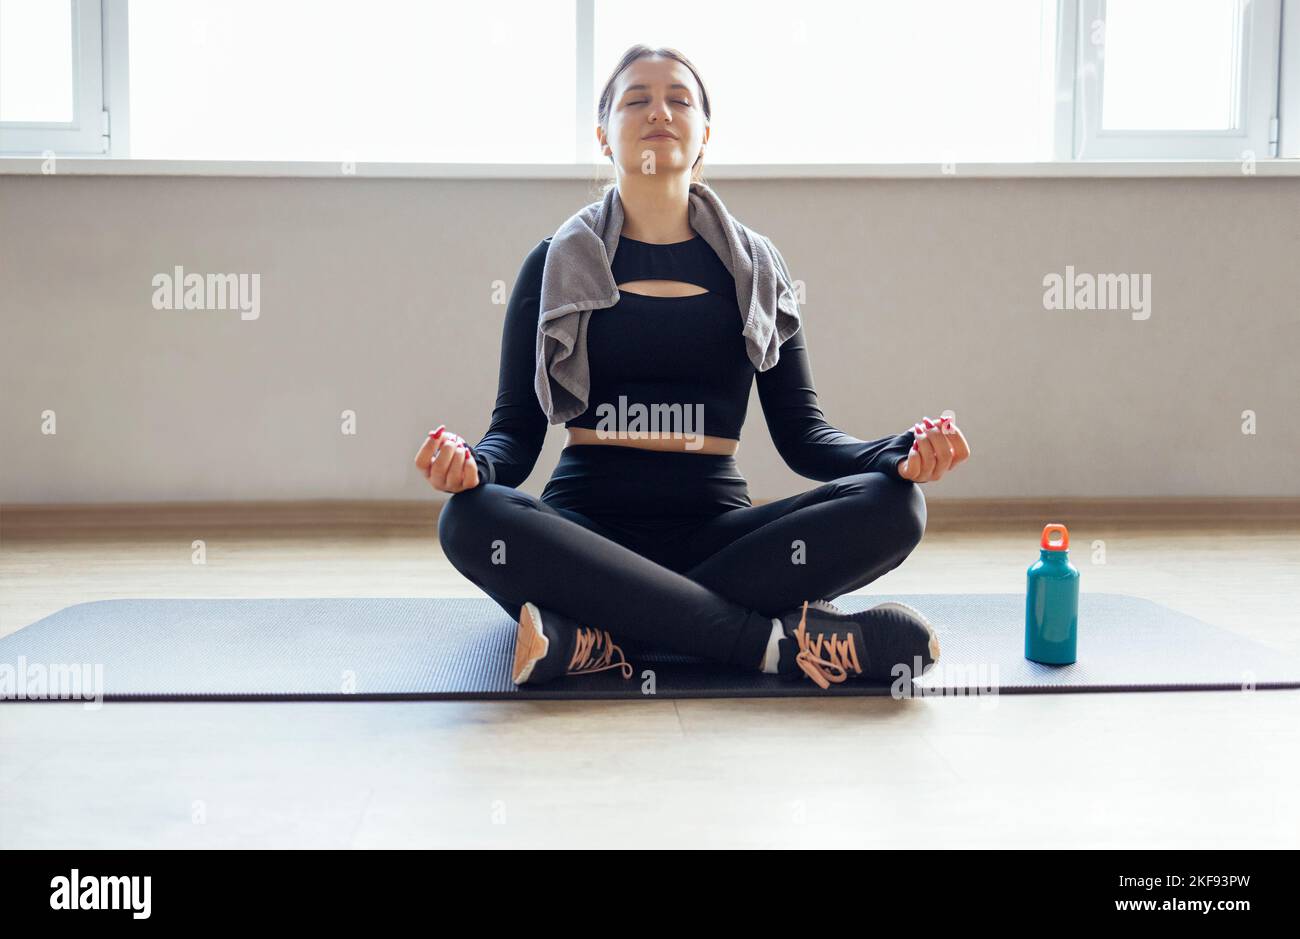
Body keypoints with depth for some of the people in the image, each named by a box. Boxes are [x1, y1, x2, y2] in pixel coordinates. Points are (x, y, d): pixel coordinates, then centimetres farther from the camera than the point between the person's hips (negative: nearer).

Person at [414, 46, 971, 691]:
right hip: (588, 528, -1)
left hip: (717, 530, 2)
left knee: (892, 506, -24)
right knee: (471, 520, -33)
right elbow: (517, 430, 2)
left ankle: (604, 638, -30)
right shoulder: (558, 263, 8)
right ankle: (775, 638, -32)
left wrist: (903, 454, -14)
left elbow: (802, 433, 7)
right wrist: (472, 464, -23)